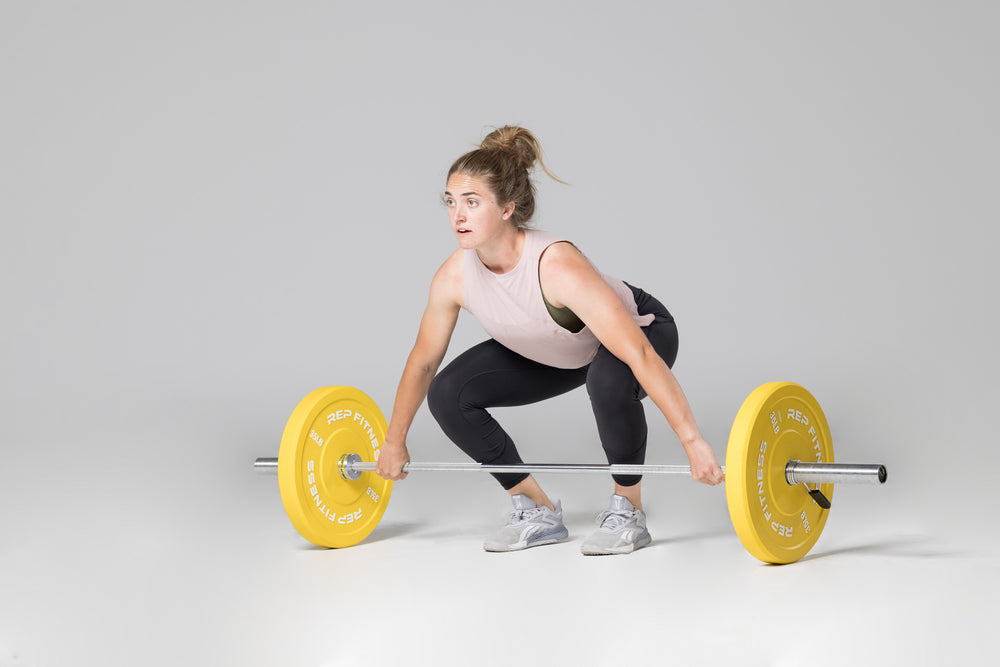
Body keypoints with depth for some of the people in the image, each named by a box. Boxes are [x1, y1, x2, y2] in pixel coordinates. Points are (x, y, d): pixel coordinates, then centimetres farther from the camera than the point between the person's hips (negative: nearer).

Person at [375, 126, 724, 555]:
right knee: (448, 395, -10)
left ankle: (627, 512, -15)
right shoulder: (453, 277, -23)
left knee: (609, 379, -40)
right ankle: (537, 512, 5)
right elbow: (423, 360, -5)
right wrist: (395, 441, 4)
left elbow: (639, 357, -42)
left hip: (641, 331, -6)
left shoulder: (558, 267, -41)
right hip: (555, 354, 6)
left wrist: (693, 443, -44)